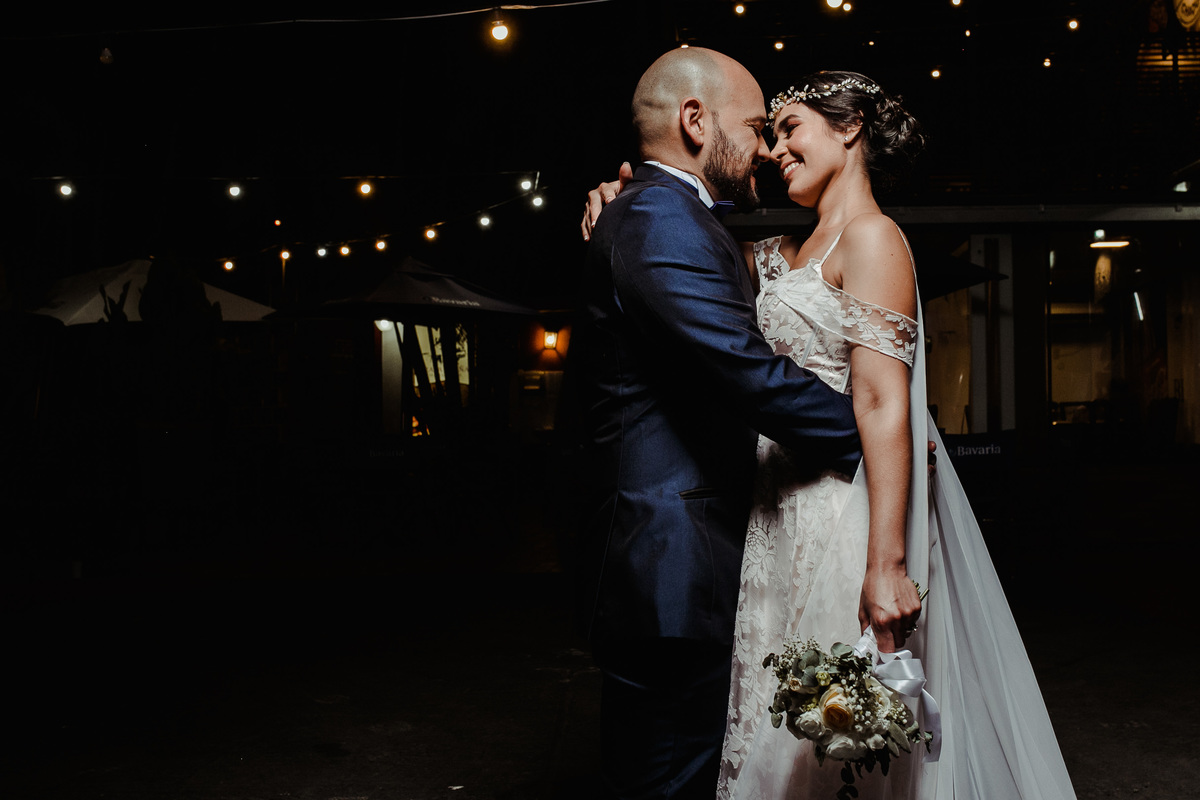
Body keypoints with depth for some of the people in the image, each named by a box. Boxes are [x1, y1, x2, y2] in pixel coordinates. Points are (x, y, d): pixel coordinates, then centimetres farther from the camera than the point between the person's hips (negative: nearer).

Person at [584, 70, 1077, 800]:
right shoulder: (787, 252, 15)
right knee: (782, 726, 14)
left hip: (842, 513, -8)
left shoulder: (871, 238, -9)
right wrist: (625, 202, 6)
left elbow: (883, 406, -17)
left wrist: (887, 564, -22)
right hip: (783, 516, 8)